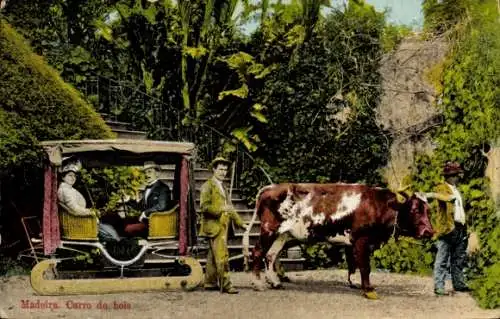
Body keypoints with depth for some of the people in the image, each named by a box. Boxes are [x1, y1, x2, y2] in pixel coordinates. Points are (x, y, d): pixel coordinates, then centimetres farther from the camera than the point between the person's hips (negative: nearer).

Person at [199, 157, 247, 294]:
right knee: (222, 256, -13)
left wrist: (240, 223, 21)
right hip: (214, 226, -9)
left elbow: (229, 208, 25)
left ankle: (210, 282, 18)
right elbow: (204, 206, -15)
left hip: (223, 226, 9)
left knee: (214, 256, 12)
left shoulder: (222, 187, 22)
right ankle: (225, 285, -14)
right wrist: (220, 209, -24)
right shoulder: (207, 186, -6)